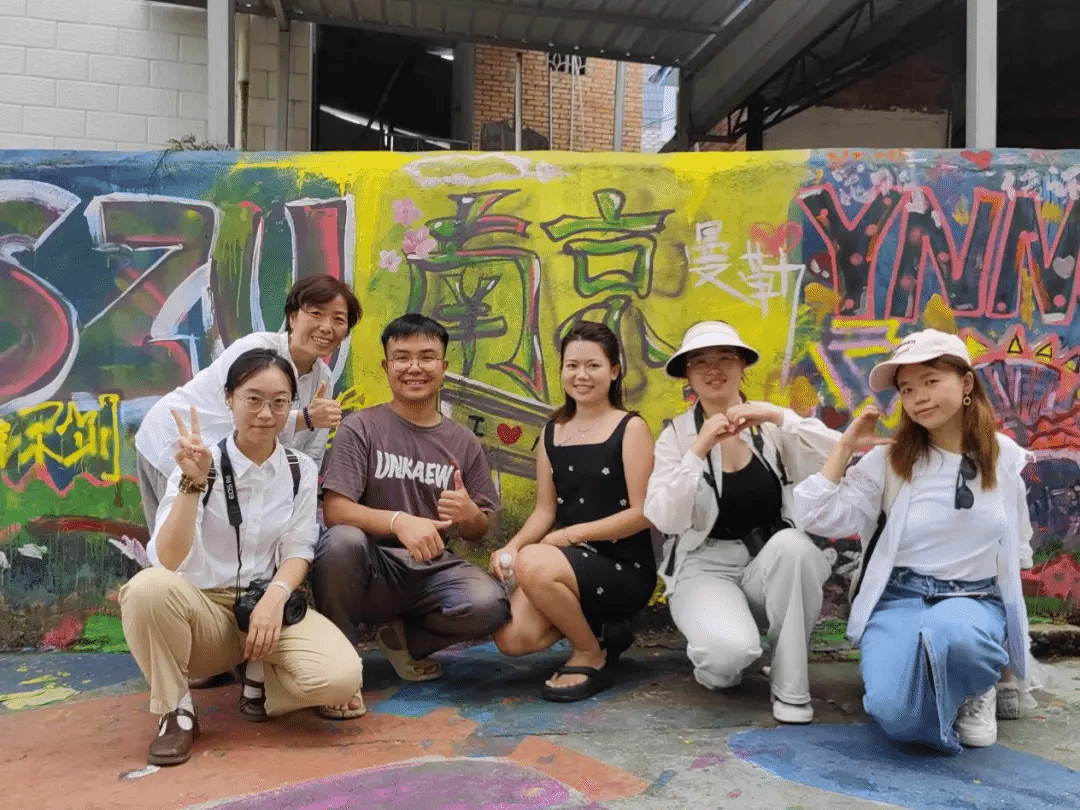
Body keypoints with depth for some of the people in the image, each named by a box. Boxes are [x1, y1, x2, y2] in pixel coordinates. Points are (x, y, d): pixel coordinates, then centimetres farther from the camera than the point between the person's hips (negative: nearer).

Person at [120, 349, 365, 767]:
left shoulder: (302, 470, 2)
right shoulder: (199, 464, -8)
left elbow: (298, 551, 1)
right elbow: (168, 561, -20)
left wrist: (274, 596, -20)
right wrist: (193, 483, -32)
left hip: (271, 607, 1)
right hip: (205, 610, -1)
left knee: (341, 677, -28)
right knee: (148, 587, -36)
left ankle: (260, 685, 6)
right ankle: (175, 711, -10)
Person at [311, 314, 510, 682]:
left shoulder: (464, 443, 9)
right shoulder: (360, 427, -2)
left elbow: (479, 531, 12)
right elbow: (334, 510, -12)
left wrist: (469, 514, -13)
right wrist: (399, 521, -29)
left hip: (433, 570, 3)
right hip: (371, 569, -2)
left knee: (489, 605, -27)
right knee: (341, 540, -35)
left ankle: (403, 637, 6)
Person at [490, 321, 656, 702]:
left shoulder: (631, 428, -6)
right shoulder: (552, 433, 9)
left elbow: (642, 513, -12)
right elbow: (545, 510, 7)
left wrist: (571, 535, -15)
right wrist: (510, 547, -11)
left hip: (623, 567, -5)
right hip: (568, 563, 5)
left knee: (534, 565, -33)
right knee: (512, 638, -18)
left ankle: (592, 656, -6)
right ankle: (595, 626, 11)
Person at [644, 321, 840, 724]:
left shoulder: (771, 425, 2)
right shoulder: (676, 435, -2)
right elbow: (663, 519, -14)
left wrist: (779, 417, -23)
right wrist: (698, 450, -23)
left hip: (771, 561, 2)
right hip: (706, 565, -2)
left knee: (792, 544, -34)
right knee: (729, 649, -33)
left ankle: (790, 685, -13)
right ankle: (717, 667, 7)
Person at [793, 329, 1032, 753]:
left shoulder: (1005, 455, 5)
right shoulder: (888, 458, -2)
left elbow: (1018, 539, 19)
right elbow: (819, 515, -10)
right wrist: (847, 445, -8)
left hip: (976, 599, 1)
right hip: (900, 597, 0)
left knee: (953, 633, -39)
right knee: (897, 715, -28)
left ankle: (971, 691, -2)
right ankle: (944, 690, 10)